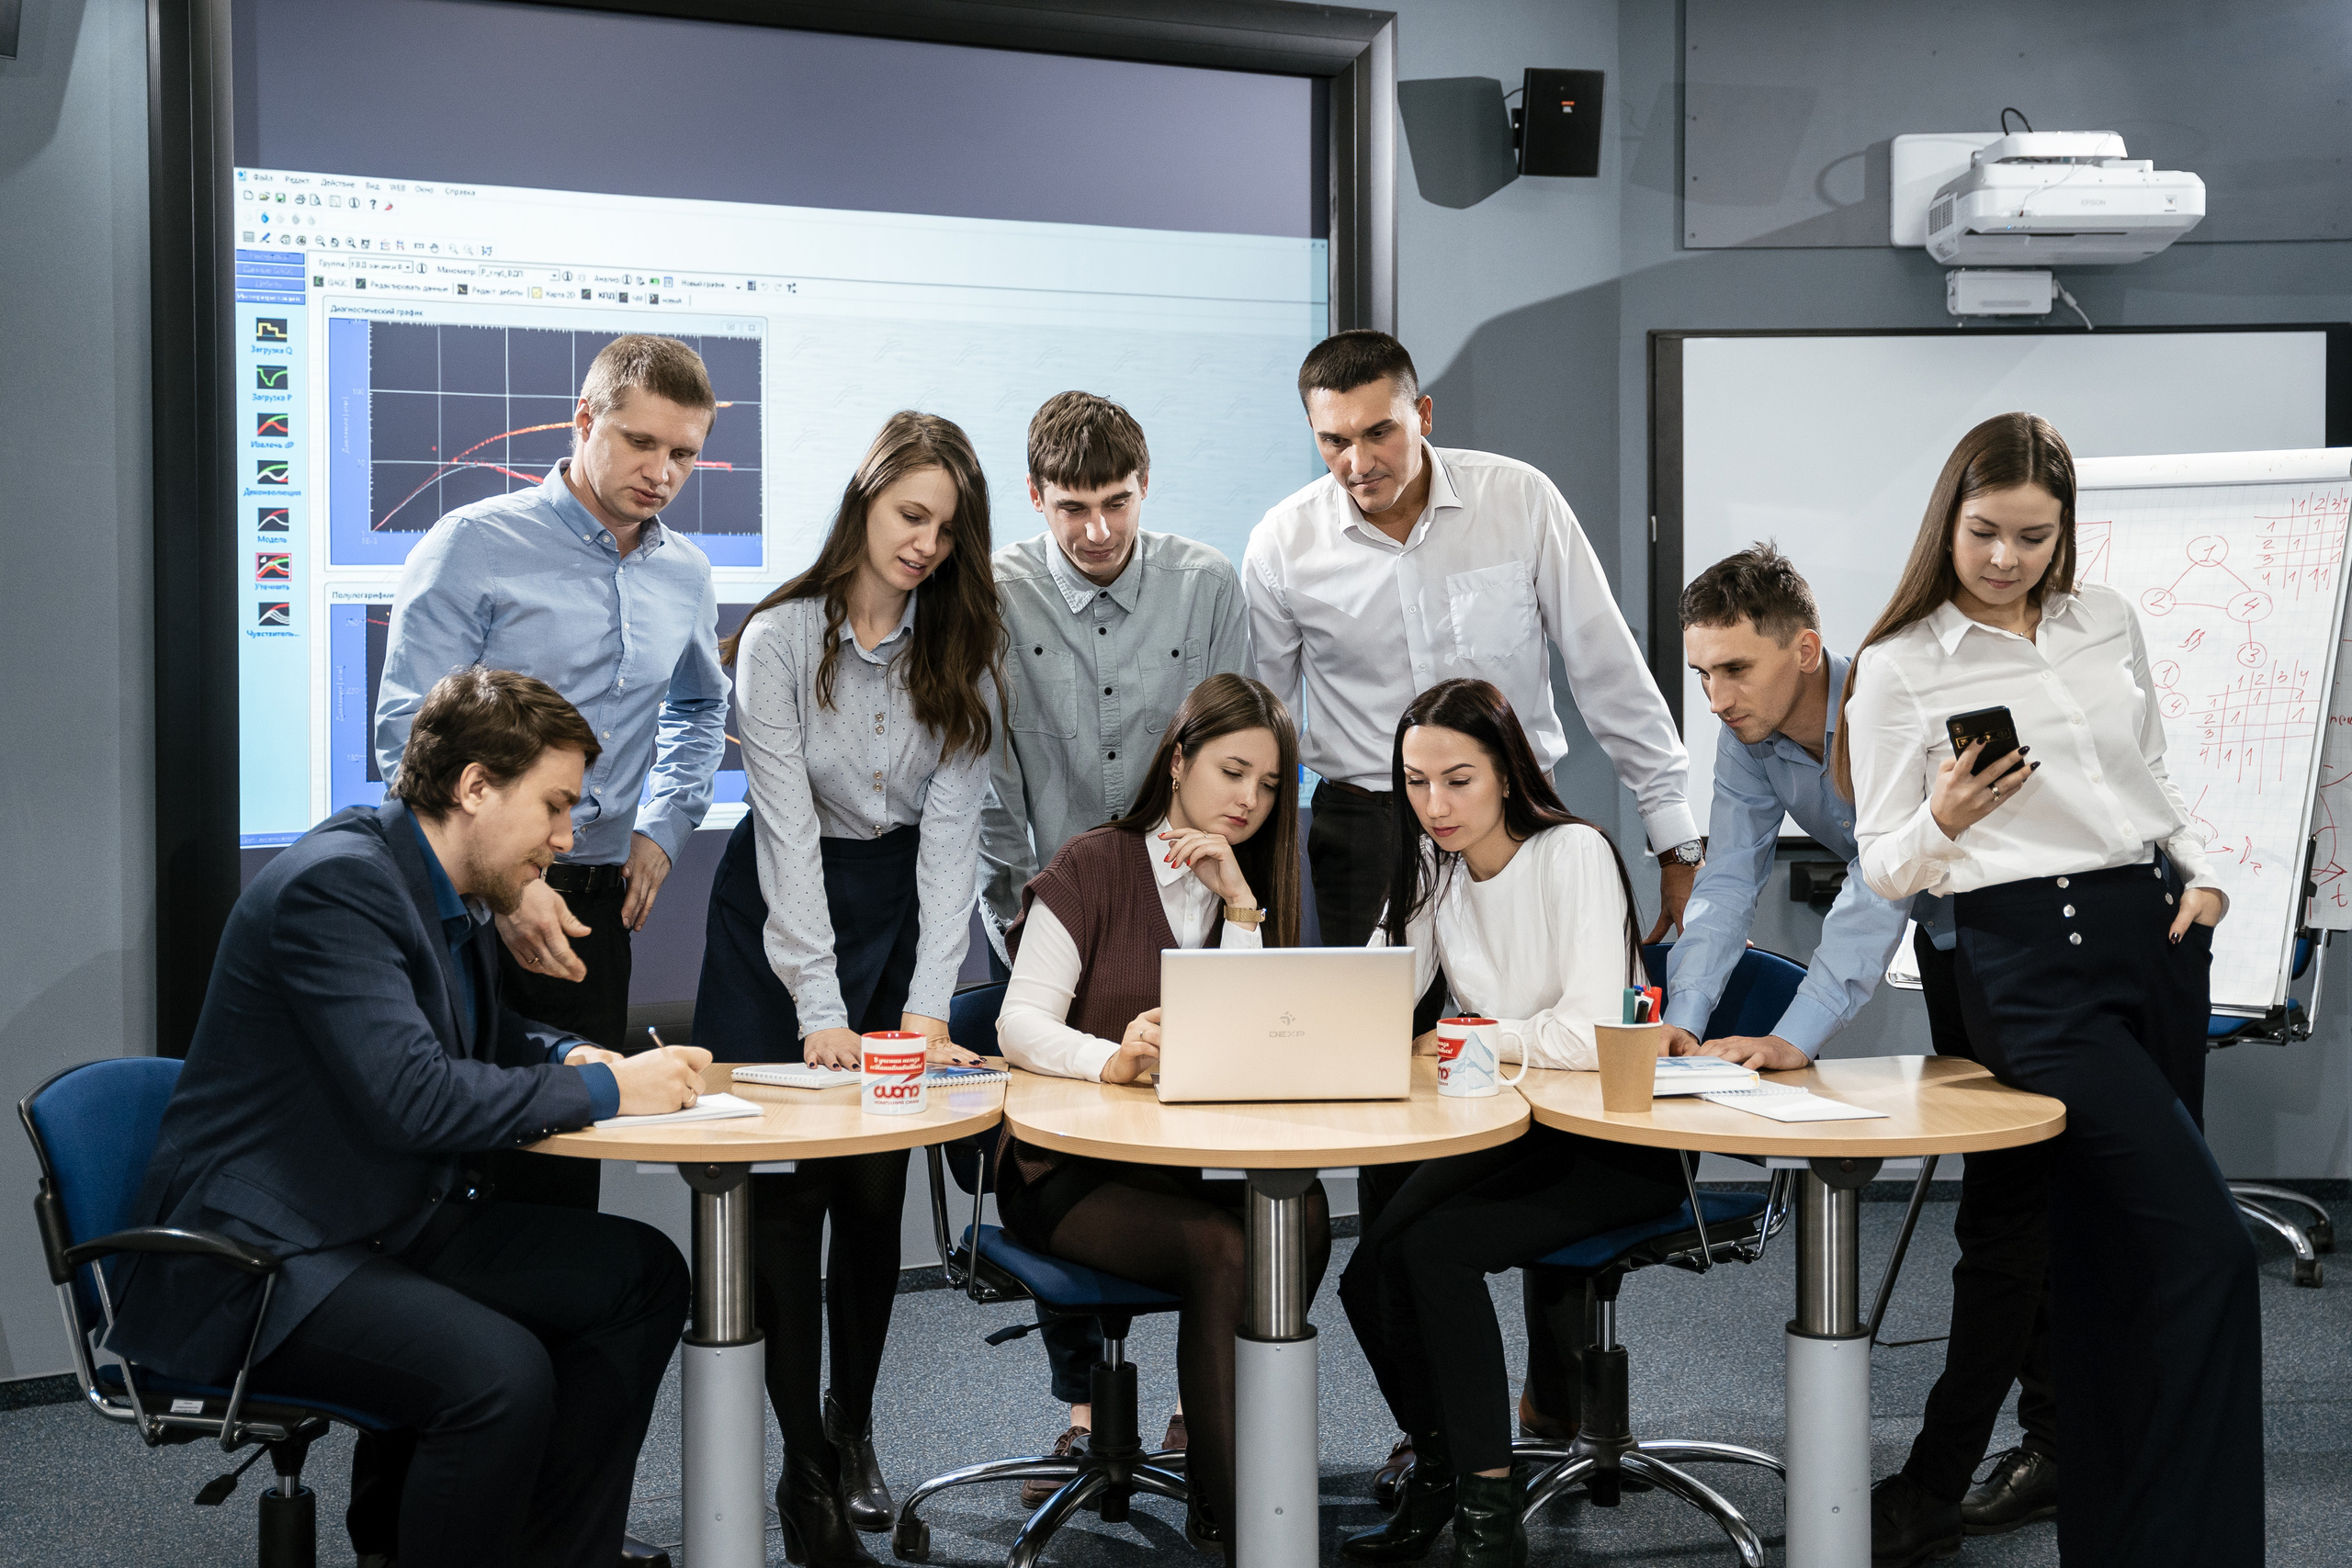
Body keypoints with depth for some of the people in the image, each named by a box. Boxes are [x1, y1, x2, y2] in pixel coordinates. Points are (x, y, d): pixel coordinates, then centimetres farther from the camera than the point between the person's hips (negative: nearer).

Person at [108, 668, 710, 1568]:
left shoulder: (446, 888, 9)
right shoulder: (339, 881, -20)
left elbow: (480, 1030, 28)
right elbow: (412, 1095, -29)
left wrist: (567, 1056, 5)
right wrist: (605, 1090, -19)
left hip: (398, 1223, 10)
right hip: (261, 1258, -10)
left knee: (643, 1274, 3)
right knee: (502, 1375, -31)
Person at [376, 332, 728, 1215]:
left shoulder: (686, 578, 11)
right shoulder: (474, 546, -6)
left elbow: (701, 710, 31)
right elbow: (409, 737, -11)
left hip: (595, 906, 5)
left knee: (568, 1162, 7)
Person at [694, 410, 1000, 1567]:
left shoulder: (962, 653, -4)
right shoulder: (781, 638, -14)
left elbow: (950, 828, -10)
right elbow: (788, 826, -18)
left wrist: (928, 1003, -19)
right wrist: (819, 1010, -24)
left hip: (899, 907, 3)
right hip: (779, 916, -3)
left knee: (877, 1184, 5)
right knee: (788, 1189, -3)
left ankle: (852, 1428, 21)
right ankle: (802, 1464, 7)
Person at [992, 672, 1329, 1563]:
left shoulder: (1254, 891, 13)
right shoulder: (1094, 869, -2)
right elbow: (1022, 1026, -13)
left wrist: (1240, 902, -9)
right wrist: (1112, 1057, -34)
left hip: (1190, 1167, 4)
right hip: (1069, 1173, -4)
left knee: (1303, 1213, -27)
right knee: (1221, 1250, -31)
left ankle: (1217, 1488, -15)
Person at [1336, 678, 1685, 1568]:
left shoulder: (1574, 855, -16)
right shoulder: (1432, 872, 6)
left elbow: (1590, 1033, -25)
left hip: (1619, 1142, -6)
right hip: (1511, 1134, 6)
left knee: (1434, 1250, -26)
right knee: (1372, 1271, -16)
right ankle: (1438, 1473, 8)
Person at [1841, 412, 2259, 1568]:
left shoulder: (2108, 619, 13)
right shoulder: (1900, 668, -1)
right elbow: (1883, 868, -1)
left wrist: (2199, 871, 7)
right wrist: (1943, 823, -21)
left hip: (2156, 937, 6)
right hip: (2031, 958, -6)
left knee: (2117, 1247, 10)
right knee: (2206, 1243, -15)